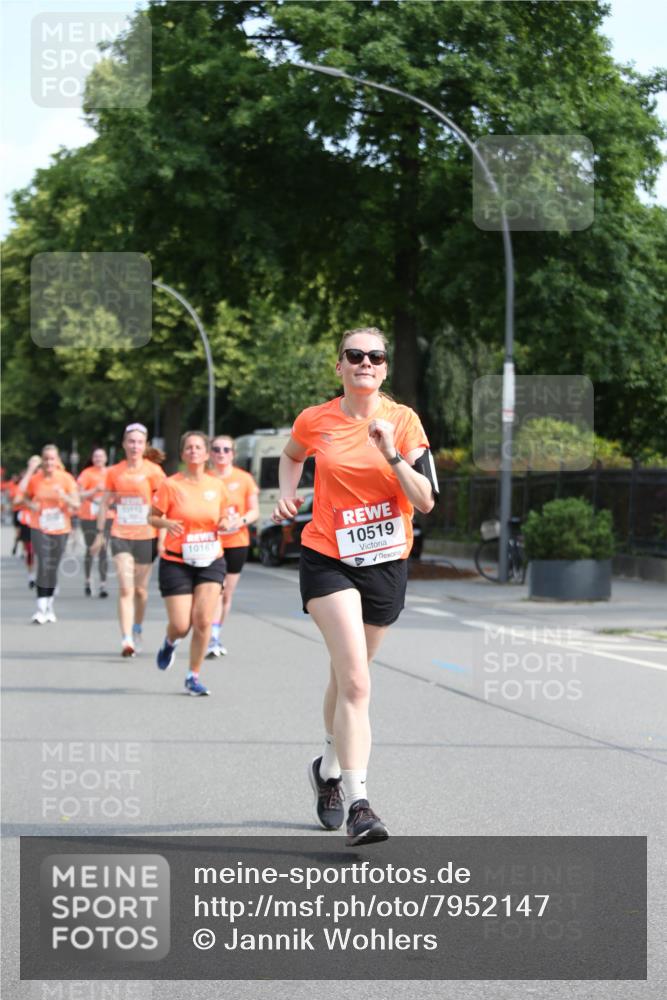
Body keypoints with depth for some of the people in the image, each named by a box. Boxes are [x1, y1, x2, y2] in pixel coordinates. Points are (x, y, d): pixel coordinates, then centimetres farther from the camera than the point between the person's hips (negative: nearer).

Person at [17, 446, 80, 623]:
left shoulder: (66, 479, -5)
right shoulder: (35, 478, -4)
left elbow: (76, 505, -8)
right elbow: (21, 496, 0)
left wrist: (63, 496, -26)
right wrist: (30, 504, -20)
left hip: (61, 530, 1)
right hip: (40, 529, -1)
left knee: (53, 568, 8)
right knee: (43, 565, -15)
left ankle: (49, 607, 25)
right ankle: (41, 609, -15)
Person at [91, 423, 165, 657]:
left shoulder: (153, 471, -2)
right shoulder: (114, 472, 5)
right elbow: (105, 504, 13)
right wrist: (100, 534, 11)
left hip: (146, 537, -1)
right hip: (121, 536, 1)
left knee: (140, 589, 11)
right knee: (125, 588, -13)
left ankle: (137, 631, 34)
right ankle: (126, 640, -19)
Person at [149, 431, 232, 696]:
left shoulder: (217, 486, 4)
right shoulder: (170, 485, -5)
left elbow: (224, 517, 18)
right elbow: (153, 517, 1)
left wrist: (225, 524, -5)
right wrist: (166, 523, -20)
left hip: (210, 562, 2)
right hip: (176, 562, -2)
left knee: (203, 620, -11)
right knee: (181, 626, -5)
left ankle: (193, 677, 4)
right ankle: (170, 643, 34)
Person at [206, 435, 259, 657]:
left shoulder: (244, 479, 3)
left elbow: (254, 511, 5)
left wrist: (242, 520, -15)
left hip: (237, 542, 2)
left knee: (227, 594, 9)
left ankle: (216, 638, 24)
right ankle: (213, 640, -18)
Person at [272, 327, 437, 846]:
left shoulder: (403, 420, -4)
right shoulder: (315, 421, -3)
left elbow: (425, 500, -10)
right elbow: (291, 456, 21)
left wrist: (392, 453, -22)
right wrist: (288, 493, 3)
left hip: (386, 563, 2)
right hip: (328, 559, -2)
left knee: (348, 676, 16)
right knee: (356, 681, -18)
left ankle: (330, 767, 42)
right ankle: (357, 803, -20)